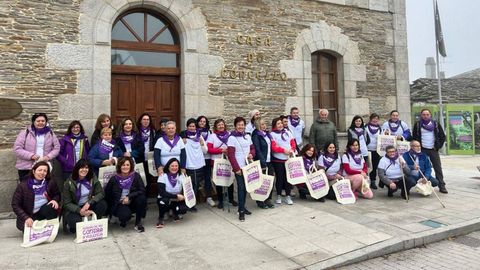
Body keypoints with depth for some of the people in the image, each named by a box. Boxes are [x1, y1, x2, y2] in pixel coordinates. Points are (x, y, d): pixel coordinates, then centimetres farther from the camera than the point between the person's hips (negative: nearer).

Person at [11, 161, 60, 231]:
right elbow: (15, 205, -7)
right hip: (30, 216, -1)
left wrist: (55, 200, -14)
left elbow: (57, 195, 12)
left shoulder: (50, 183, -3)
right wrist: (26, 218, -19)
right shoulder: (22, 185, -8)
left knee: (53, 207, -32)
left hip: (45, 210, 2)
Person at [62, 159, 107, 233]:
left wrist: (89, 203, -28)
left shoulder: (93, 179, -6)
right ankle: (73, 227, 6)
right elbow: (67, 203, -11)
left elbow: (101, 193, -12)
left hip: (89, 206, 2)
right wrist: (79, 210, -26)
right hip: (74, 208, -2)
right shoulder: (69, 182, -12)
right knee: (75, 222, -33)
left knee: (103, 204, -26)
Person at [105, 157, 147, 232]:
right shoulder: (114, 179, -1)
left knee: (142, 198, -31)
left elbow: (142, 190, -13)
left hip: (132, 203, 2)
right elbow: (106, 194, 6)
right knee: (125, 215, -35)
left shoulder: (136, 176, -3)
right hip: (119, 204, -1)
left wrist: (129, 197, -22)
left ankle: (138, 222, -11)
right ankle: (123, 220, 7)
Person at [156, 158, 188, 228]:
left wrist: (182, 197, -31)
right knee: (163, 201, -37)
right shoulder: (163, 176, -14)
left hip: (177, 201, 2)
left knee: (183, 209, -29)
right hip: (165, 200, -2)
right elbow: (162, 192, -24)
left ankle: (175, 213, 11)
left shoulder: (181, 176, -6)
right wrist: (176, 196, -31)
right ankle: (160, 219, -5)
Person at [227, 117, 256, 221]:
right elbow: (230, 155, -13)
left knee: (246, 186, 10)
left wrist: (251, 154, -6)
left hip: (248, 166, 6)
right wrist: (236, 168, -15)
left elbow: (253, 148, 17)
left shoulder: (248, 136, 8)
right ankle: (241, 210, 1)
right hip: (239, 167, -6)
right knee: (241, 187, -7)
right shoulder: (232, 138, -9)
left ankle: (242, 207, 24)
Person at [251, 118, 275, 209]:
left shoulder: (267, 134, 12)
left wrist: (271, 160, 10)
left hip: (269, 161, 7)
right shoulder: (256, 135, -11)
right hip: (261, 162, -7)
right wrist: (263, 163, -18)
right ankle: (260, 201, 15)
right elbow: (258, 150, -16)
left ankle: (268, 200, 20)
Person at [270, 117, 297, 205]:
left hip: (289, 159, 4)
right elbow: (273, 147, -12)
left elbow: (293, 143, 11)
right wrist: (284, 150, -19)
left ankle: (288, 196, 14)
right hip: (278, 160, -4)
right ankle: (279, 196, 17)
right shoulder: (272, 134, -4)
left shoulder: (288, 133, 12)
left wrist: (292, 150, -9)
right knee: (279, 178, 3)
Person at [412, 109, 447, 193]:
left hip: (433, 149, 1)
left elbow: (442, 136, 10)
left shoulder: (436, 124, 7)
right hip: (422, 150, -1)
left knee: (438, 168, 1)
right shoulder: (417, 125, 4)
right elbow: (414, 137, 6)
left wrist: (438, 146, 2)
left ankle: (442, 186, 7)